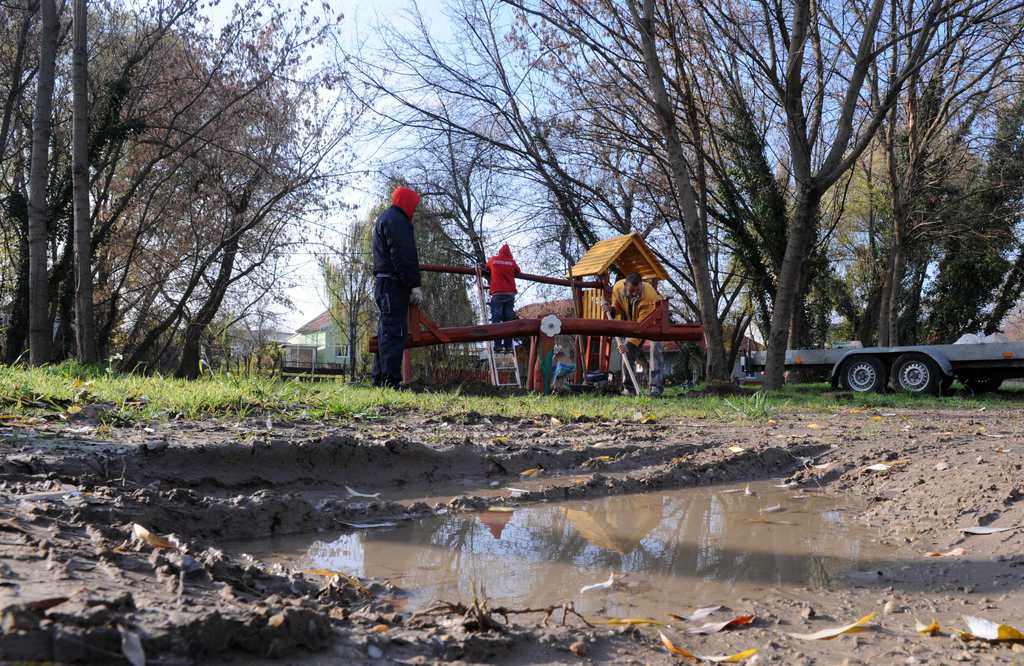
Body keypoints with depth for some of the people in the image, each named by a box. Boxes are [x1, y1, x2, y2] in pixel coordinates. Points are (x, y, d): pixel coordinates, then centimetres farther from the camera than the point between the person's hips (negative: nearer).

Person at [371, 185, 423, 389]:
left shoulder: (383, 219, 27)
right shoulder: (396, 220, -8)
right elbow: (402, 256, -18)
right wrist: (414, 285, -20)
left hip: (383, 284, 11)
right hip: (394, 284, -11)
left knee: (386, 332, 12)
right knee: (394, 332, -13)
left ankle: (380, 380, 14)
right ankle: (391, 381, -17)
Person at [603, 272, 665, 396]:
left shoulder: (649, 295, -41)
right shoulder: (618, 288, -25)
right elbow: (617, 306, -3)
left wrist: (630, 344, -47)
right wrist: (611, 310, -26)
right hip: (631, 320, 5)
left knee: (655, 348, -24)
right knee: (627, 353, -3)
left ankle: (657, 386, -24)